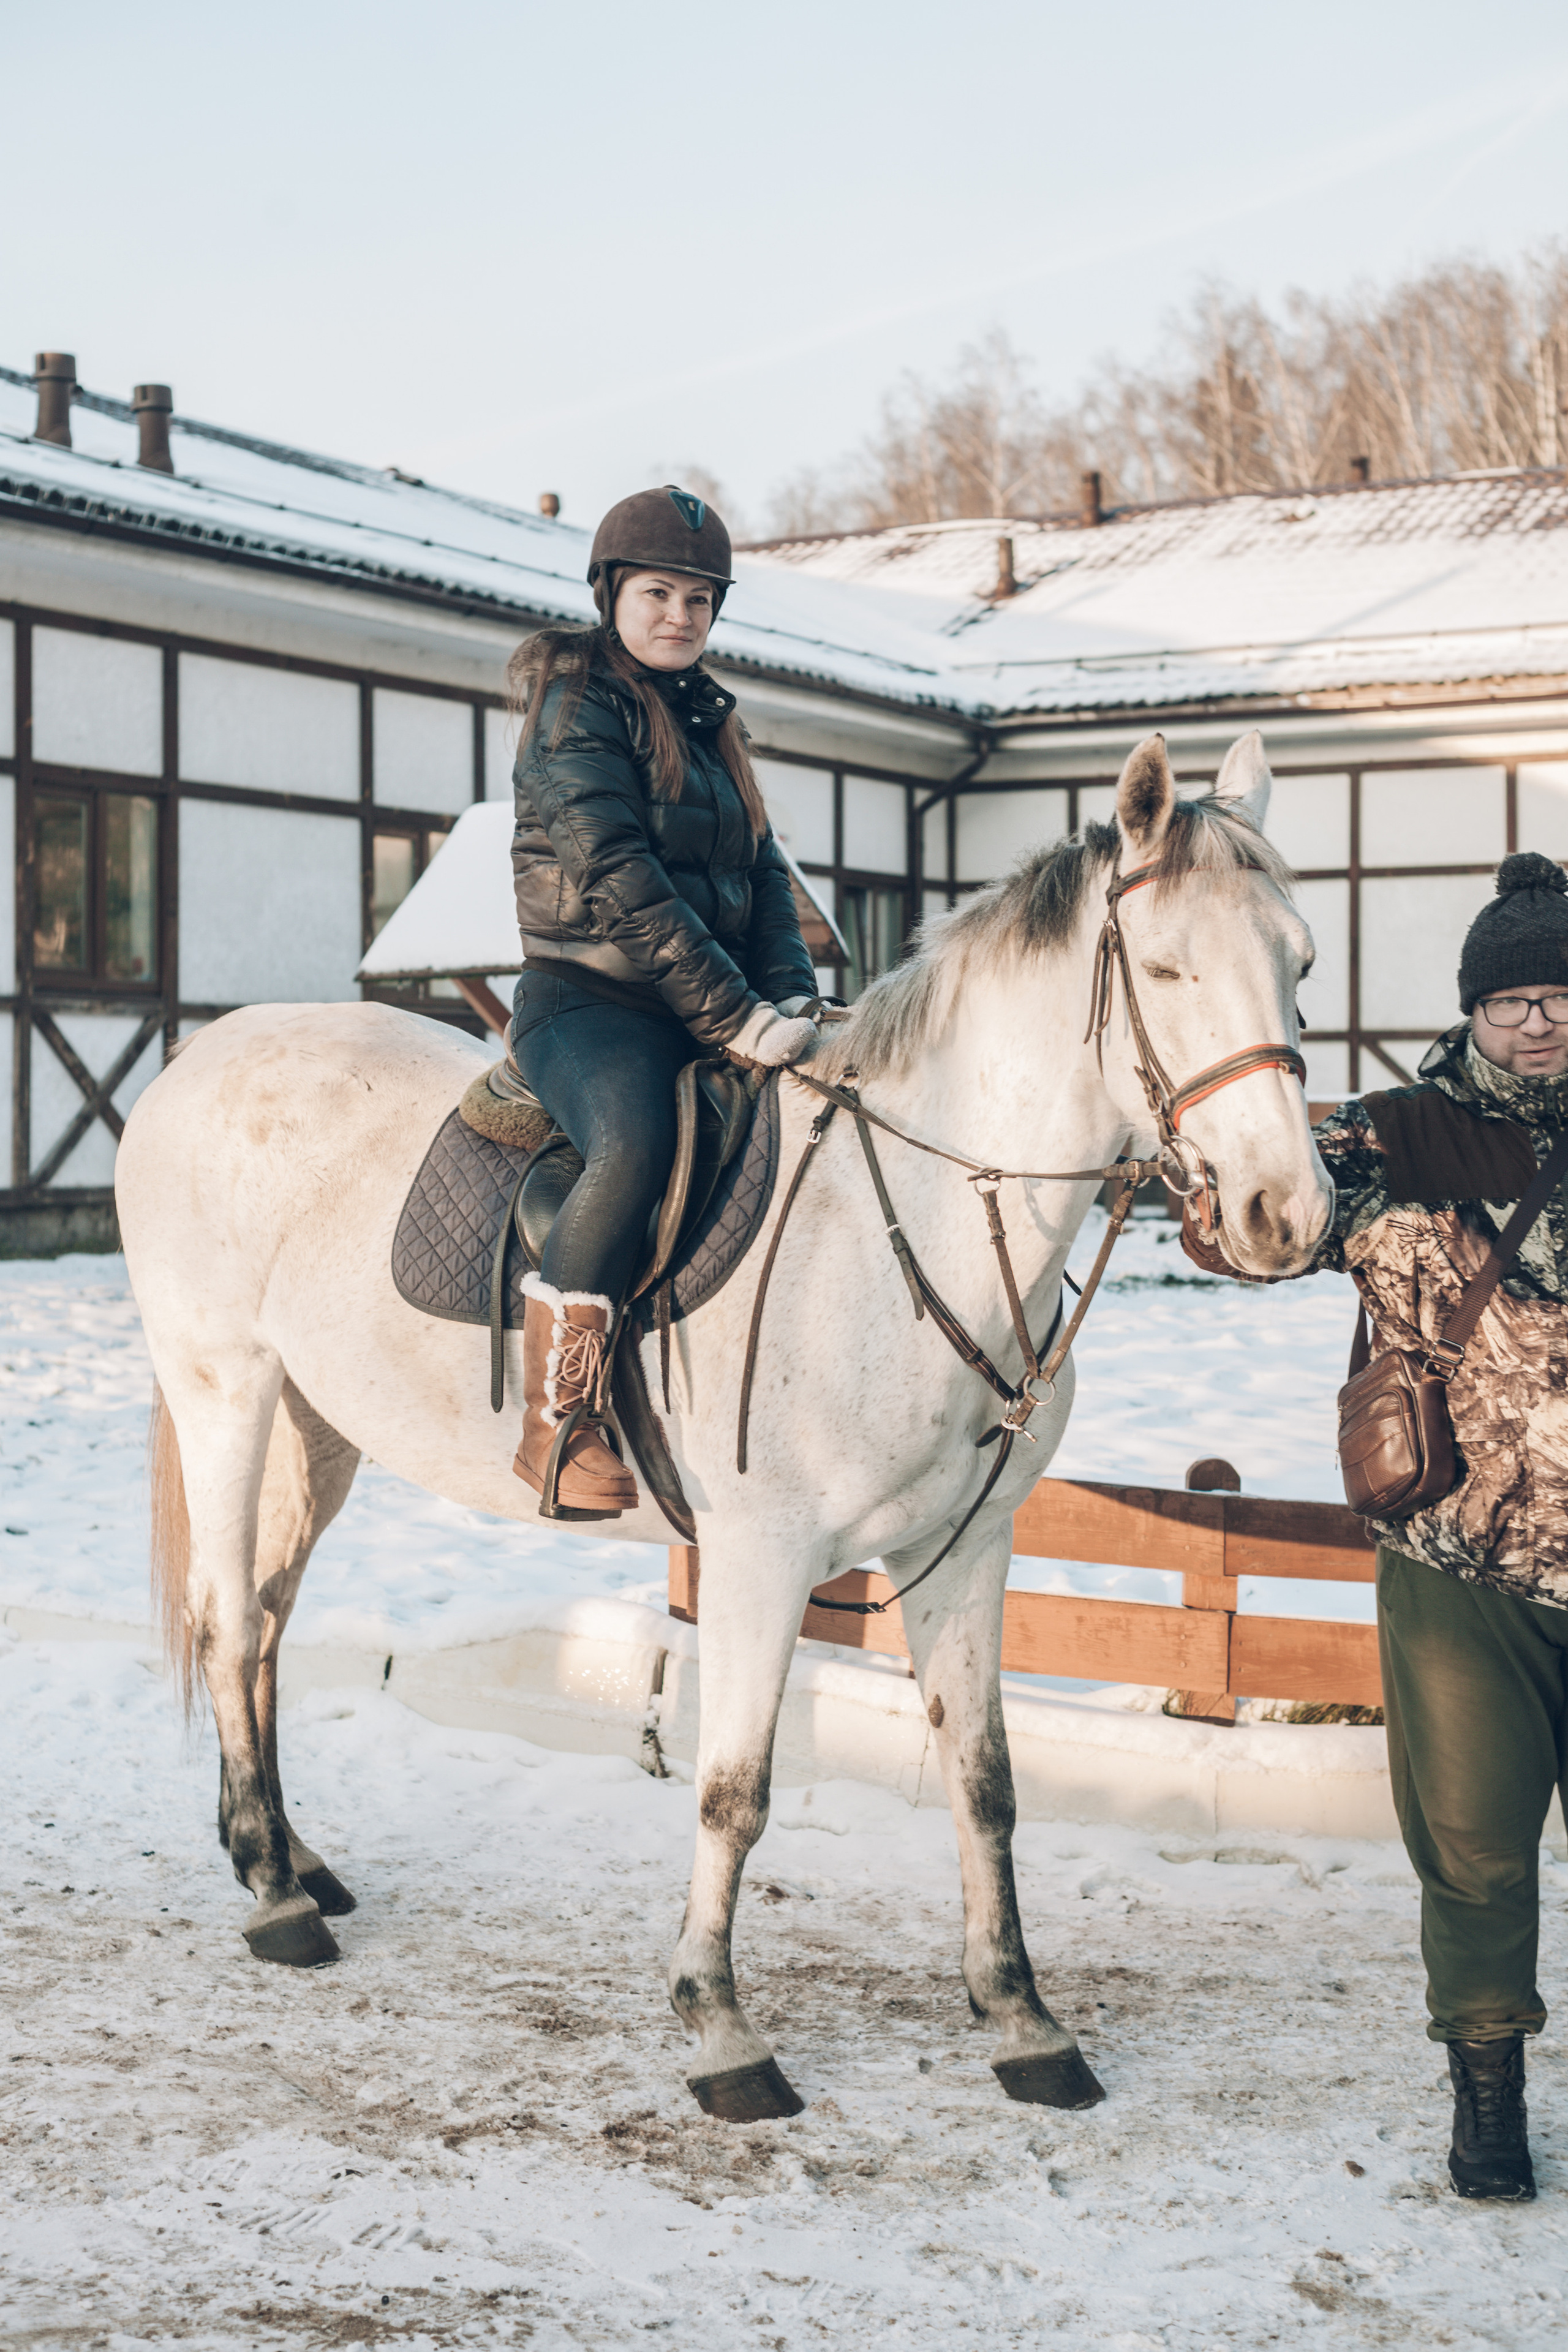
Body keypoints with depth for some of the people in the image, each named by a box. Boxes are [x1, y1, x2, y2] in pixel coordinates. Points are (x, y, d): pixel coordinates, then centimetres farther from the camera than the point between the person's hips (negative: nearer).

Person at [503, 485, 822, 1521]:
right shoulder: (578, 703, -3)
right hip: (589, 999, -8)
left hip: (709, 1015, 8)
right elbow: (618, 880, -15)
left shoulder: (709, 718, 21)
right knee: (639, 1143, -38)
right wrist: (732, 1014, -19)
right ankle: (558, 1424, -30)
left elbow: (764, 873, 16)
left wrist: (792, 998, -3)